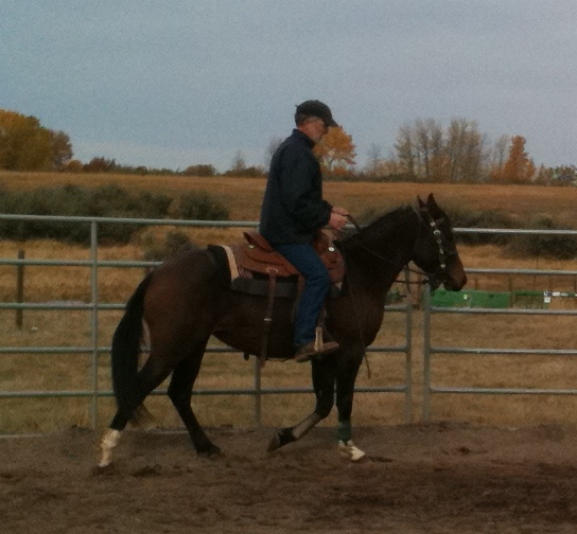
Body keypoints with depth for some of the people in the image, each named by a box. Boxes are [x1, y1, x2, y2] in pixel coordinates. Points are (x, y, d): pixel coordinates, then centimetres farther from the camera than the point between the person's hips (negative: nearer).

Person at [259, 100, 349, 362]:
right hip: (287, 233, -12)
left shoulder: (293, 149, 19)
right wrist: (327, 218, -15)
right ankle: (304, 340, -28)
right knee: (318, 274, -22)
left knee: (317, 274, 16)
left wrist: (329, 209, 17)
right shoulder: (297, 154, -16)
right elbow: (298, 203, -23)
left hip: (282, 229, 12)